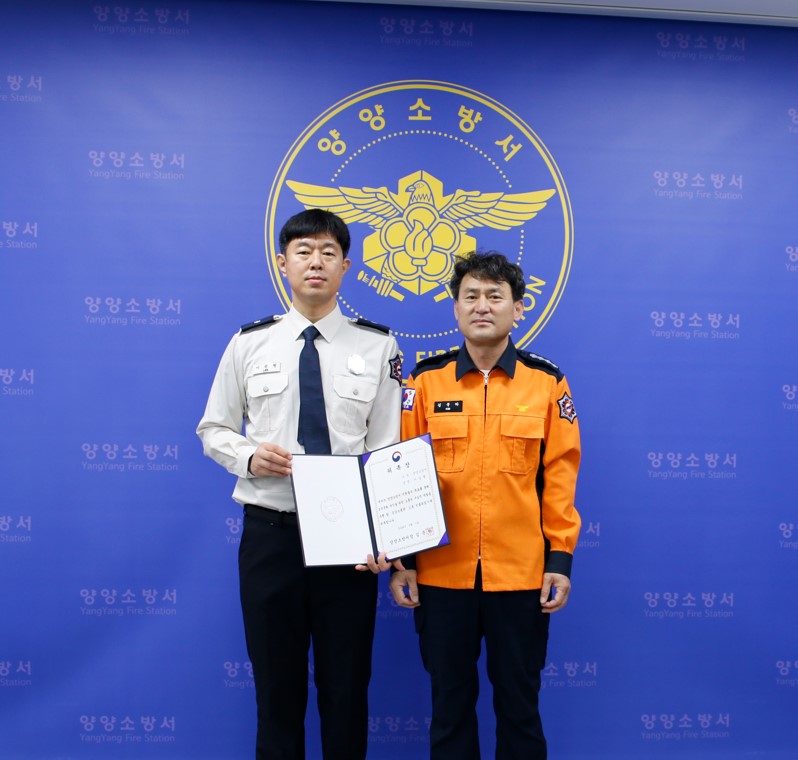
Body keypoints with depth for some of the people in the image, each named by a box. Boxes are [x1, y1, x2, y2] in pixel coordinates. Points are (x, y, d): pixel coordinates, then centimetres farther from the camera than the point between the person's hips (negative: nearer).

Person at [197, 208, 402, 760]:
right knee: (276, 679, 12)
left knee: (347, 682, 10)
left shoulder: (378, 346, 0)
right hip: (269, 529, 1)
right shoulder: (249, 343, 4)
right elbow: (213, 431, 10)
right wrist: (249, 456, -13)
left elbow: (387, 449, -3)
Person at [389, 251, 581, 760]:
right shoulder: (425, 381, 1)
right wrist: (400, 559, -1)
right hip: (441, 573, 1)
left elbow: (560, 477, 1)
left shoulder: (547, 383, 1)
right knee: (450, 700, 14)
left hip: (521, 574, 0)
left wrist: (561, 558, -2)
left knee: (519, 701, 13)